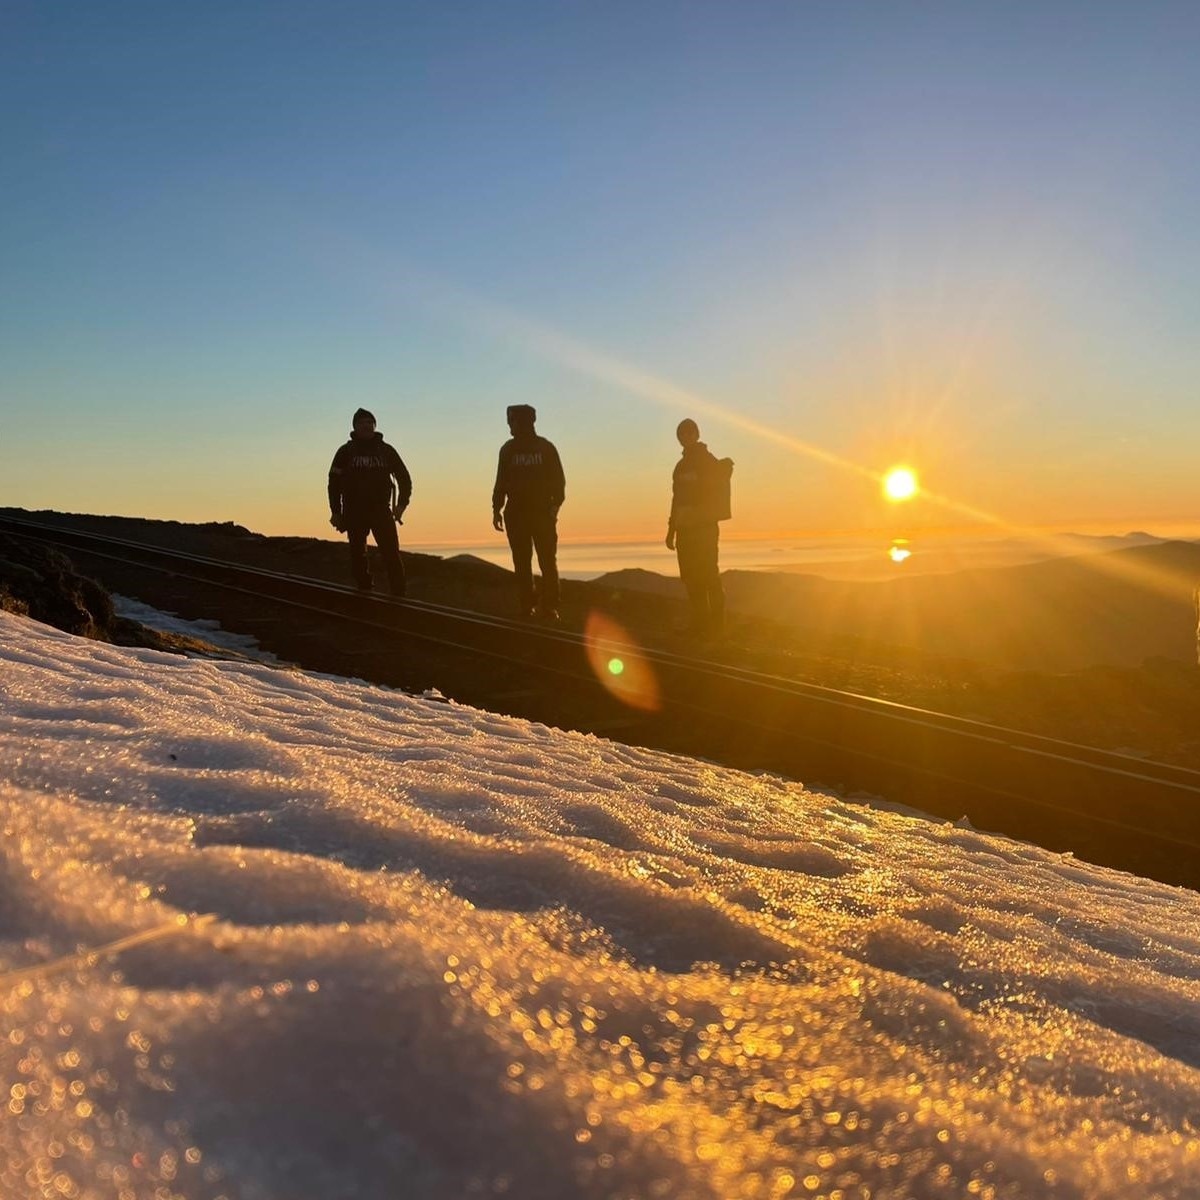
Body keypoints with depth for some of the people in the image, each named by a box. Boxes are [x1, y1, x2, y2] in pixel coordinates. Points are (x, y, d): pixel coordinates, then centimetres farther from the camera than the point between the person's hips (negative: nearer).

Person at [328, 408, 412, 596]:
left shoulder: (386, 450, 10)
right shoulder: (346, 452, 7)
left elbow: (404, 477, 12)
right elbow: (334, 482, 5)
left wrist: (401, 504, -2)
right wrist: (336, 512, -3)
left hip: (382, 510, 0)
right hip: (355, 513, 0)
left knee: (392, 555, -10)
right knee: (358, 556, 2)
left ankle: (399, 596, -12)